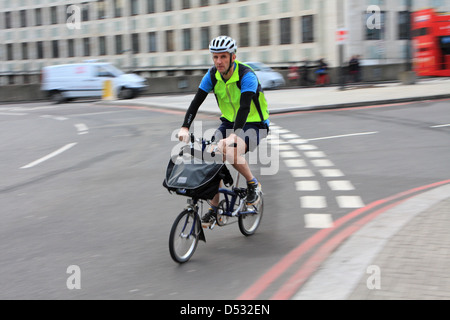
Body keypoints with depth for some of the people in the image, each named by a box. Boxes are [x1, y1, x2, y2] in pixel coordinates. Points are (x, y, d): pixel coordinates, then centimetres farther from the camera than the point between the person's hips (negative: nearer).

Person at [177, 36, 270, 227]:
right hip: (229, 122, 6)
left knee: (232, 152, -33)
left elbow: (244, 107, -36)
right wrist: (185, 127, -28)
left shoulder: (246, 75, -24)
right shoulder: (212, 75, -7)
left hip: (254, 125, -6)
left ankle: (253, 184, -6)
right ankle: (214, 207, 0)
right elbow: (196, 101, -12)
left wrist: (235, 134, -50)